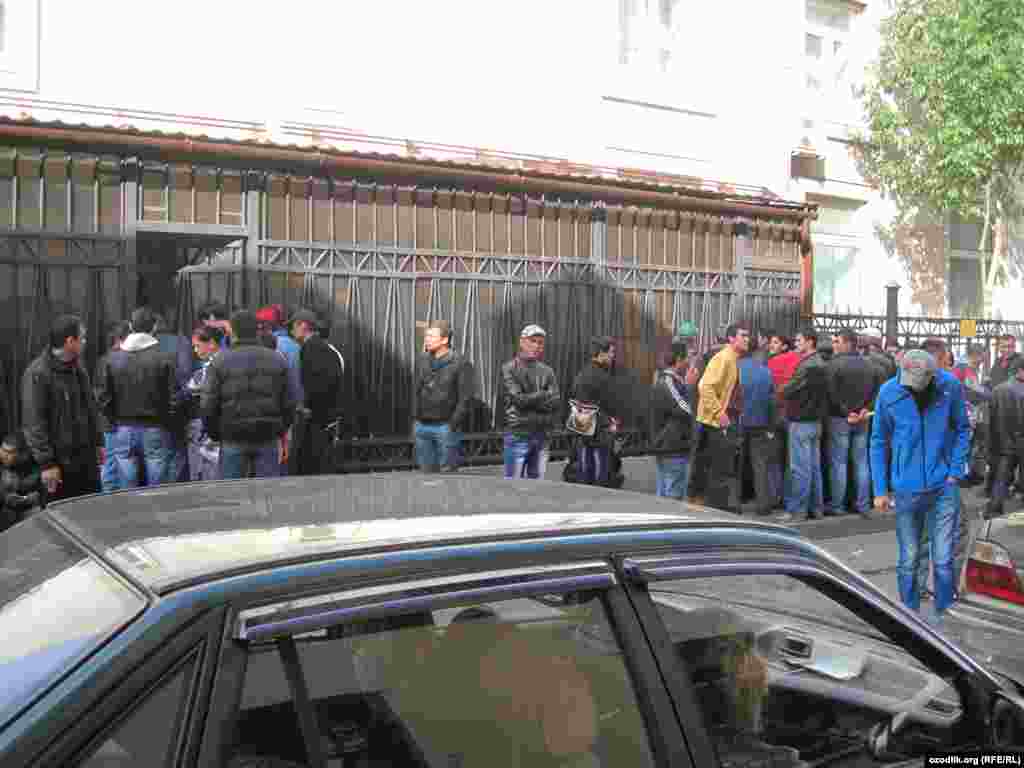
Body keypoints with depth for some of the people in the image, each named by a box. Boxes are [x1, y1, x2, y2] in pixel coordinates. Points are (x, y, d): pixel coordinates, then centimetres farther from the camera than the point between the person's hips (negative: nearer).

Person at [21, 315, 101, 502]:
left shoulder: (78, 368, 11)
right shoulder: (38, 373, -16)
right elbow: (34, 423, -18)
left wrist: (97, 443, 17)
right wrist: (46, 463, -19)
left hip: (87, 456, 8)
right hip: (60, 461, -8)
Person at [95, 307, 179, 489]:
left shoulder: (112, 358, 1)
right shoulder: (164, 358, -8)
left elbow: (102, 397, 0)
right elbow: (174, 398, -10)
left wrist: (113, 422, 12)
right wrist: (167, 425, 3)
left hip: (123, 431, 3)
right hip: (155, 431, -3)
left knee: (127, 494, 9)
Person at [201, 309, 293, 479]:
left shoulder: (220, 361, -3)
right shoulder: (277, 360, 4)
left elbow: (208, 405, -4)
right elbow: (288, 403, 4)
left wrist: (214, 435, 9)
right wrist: (282, 432, 16)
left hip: (233, 440, -1)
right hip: (269, 439, 2)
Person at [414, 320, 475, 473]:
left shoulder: (460, 363, -8)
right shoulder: (424, 360, 10)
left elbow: (466, 398, -11)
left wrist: (453, 424, -14)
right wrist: (417, 417, 11)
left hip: (445, 427, -6)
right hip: (422, 426, 6)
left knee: (447, 473, -1)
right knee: (426, 471, 12)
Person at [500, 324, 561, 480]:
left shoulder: (547, 371, 9)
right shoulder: (510, 368, -2)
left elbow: (556, 403, 0)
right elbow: (518, 399, -13)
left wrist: (529, 400, -11)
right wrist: (544, 395, -4)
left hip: (541, 435, 4)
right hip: (518, 434, -4)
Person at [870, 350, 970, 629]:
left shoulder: (950, 386, -8)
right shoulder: (889, 393, -8)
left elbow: (961, 428, 6)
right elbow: (879, 442, 1)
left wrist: (956, 470, -4)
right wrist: (880, 490, 1)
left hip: (944, 487, 0)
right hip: (907, 489, 0)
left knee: (943, 560, 2)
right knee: (908, 561, 11)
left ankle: (943, 617, 19)